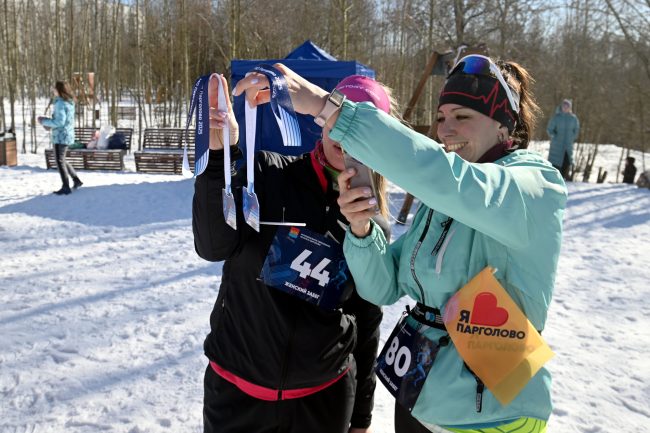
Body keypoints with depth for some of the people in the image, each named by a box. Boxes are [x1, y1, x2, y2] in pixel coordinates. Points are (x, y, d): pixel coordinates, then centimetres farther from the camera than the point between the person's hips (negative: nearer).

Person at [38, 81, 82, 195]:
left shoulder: (60, 103, -18)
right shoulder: (70, 102, 10)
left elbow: (60, 122, -23)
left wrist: (44, 122, -11)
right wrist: (48, 121, 13)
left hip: (61, 136, -9)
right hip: (67, 135, 9)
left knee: (60, 161, 1)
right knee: (62, 160, 22)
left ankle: (66, 187, 6)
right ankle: (76, 180, 23)